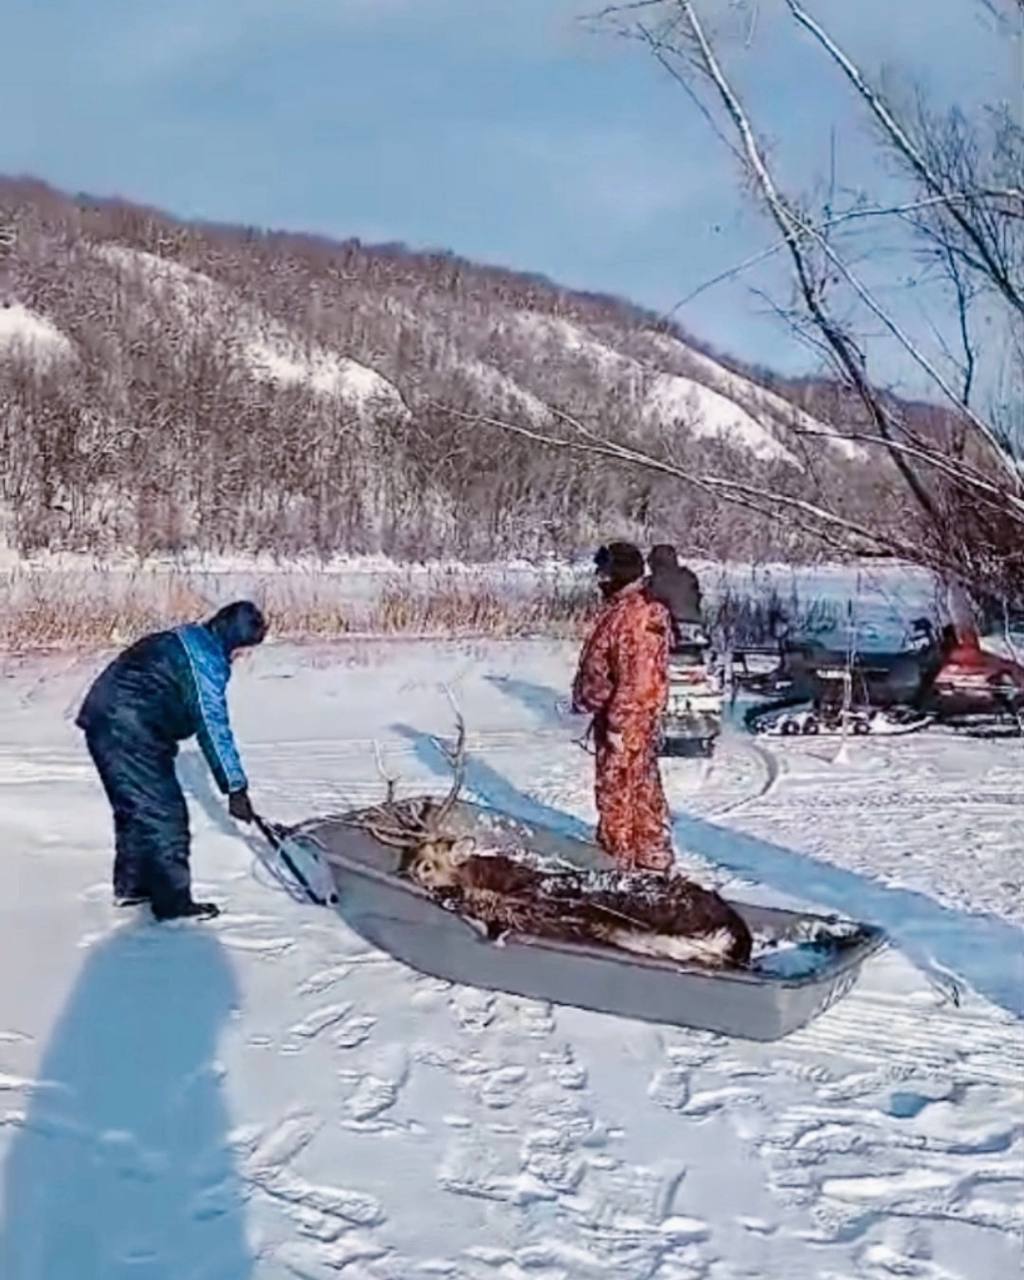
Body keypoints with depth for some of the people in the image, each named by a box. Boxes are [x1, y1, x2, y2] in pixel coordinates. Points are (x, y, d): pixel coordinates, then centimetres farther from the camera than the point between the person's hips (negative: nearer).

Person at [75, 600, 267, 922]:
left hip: (106, 722, 10)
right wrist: (236, 788, -14)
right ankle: (173, 902, 4)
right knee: (164, 814, -3)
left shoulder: (188, 642, 18)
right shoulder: (206, 657, -14)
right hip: (129, 734, -10)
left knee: (135, 808, 22)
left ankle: (131, 885, 35)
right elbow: (213, 727, -17)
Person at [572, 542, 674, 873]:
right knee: (642, 786, 16)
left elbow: (636, 678, -25)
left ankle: (618, 856, 11)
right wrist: (584, 696, 23)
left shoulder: (636, 616, -22)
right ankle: (652, 854, 26)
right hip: (613, 712, 10)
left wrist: (618, 723, -23)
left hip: (627, 719, -10)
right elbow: (600, 664, 21)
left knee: (616, 789, 0)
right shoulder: (620, 609, 12)